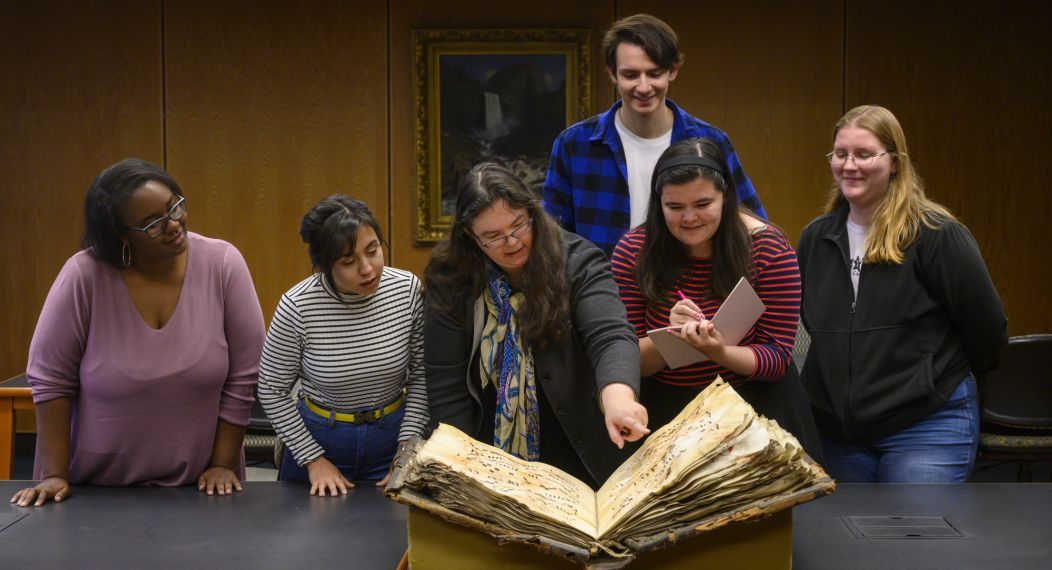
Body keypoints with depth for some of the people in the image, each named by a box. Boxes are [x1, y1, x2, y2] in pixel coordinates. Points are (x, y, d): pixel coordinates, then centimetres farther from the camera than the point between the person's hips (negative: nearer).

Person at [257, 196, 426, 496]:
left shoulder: (409, 289, -15)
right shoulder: (298, 307, -21)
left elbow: (421, 376, -4)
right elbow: (272, 390, -9)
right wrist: (313, 459, -8)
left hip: (391, 434, 2)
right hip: (318, 436, -2)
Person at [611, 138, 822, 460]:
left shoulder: (768, 249, -13)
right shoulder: (633, 252, -10)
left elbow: (778, 358, -13)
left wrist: (720, 352, -33)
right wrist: (669, 337, -30)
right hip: (667, 414, 1)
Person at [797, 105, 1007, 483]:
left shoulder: (935, 234, -12)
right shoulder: (816, 237, 7)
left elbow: (985, 323, -6)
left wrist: (950, 376, 8)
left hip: (928, 427, -6)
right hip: (838, 431, 6)